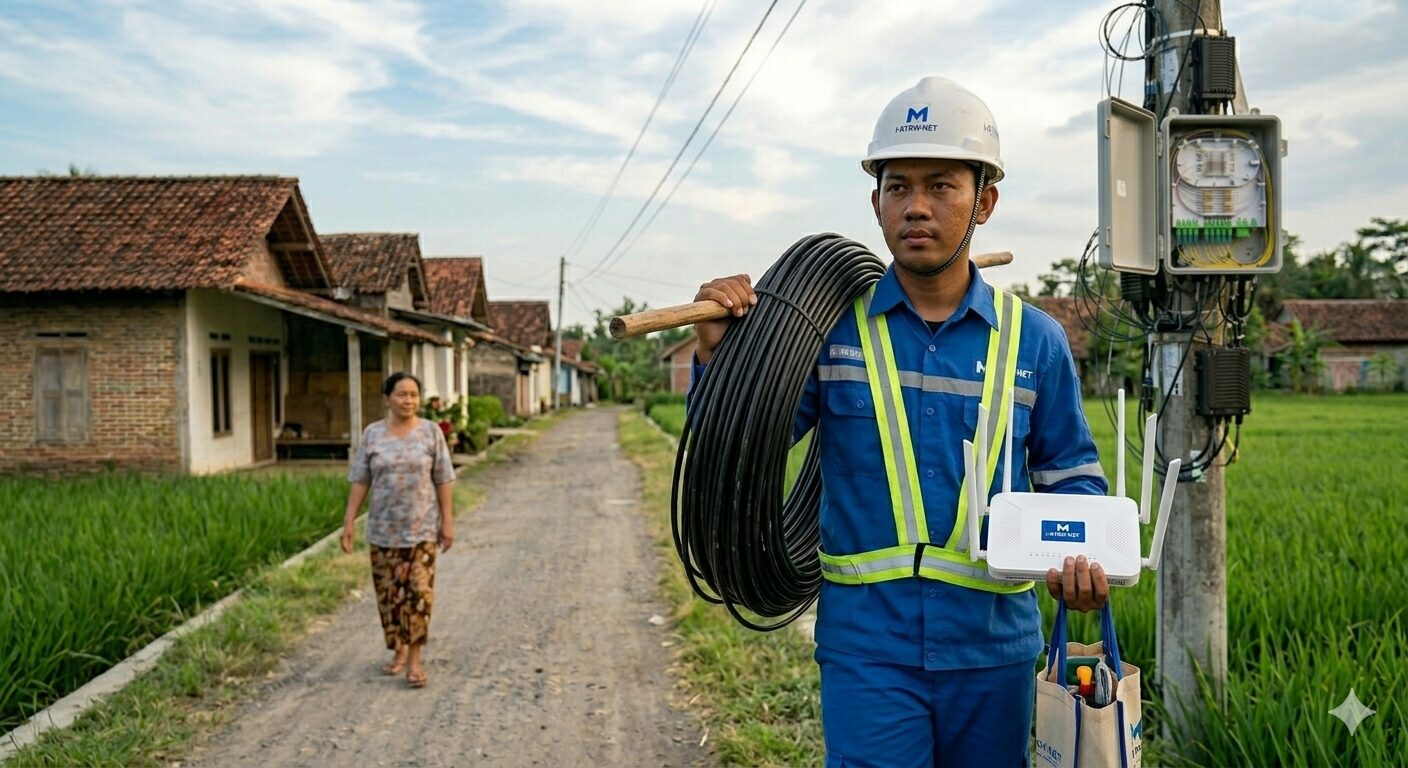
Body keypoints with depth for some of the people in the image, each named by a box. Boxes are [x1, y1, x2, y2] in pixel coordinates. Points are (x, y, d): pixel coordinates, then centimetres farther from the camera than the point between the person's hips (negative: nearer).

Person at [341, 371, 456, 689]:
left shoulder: (431, 432, -2)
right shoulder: (372, 434, 2)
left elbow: (443, 480, -1)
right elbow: (360, 480, 3)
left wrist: (448, 521, -4)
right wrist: (349, 521, -2)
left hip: (421, 528, -2)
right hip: (383, 529, 2)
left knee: (419, 591, -6)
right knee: (389, 594, 9)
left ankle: (415, 658, 2)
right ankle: (399, 651, 25)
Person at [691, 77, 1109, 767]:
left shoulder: (1034, 340, 1)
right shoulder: (831, 324, -3)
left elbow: (1071, 477, 9)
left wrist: (1084, 557, -11)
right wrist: (717, 354, -16)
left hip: (994, 644, 3)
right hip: (867, 647, -2)